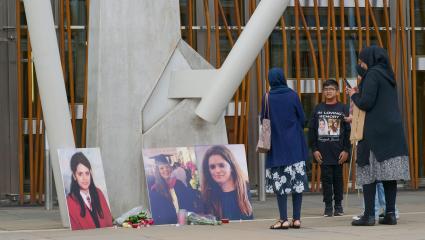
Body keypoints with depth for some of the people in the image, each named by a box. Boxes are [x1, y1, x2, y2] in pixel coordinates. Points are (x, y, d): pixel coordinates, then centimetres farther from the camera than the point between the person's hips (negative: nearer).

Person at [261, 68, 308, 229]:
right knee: (297, 180, 6)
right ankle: (296, 218, 4)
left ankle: (283, 219, -4)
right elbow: (302, 119, 2)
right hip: (295, 145, 1)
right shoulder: (293, 95, -3)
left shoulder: (267, 98, -5)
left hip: (276, 145, -1)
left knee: (280, 183, 2)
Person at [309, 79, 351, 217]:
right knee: (326, 178, 0)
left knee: (338, 178, 6)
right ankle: (328, 206, 5)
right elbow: (311, 131, 6)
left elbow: (348, 131, 0)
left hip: (338, 152, -1)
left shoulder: (343, 109, 2)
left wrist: (346, 150, -6)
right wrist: (314, 149, -2)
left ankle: (338, 206, 15)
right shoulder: (318, 109, 6)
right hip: (323, 152, 1)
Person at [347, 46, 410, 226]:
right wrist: (359, 93, 22)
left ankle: (369, 215, -8)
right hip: (393, 130, 8)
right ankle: (390, 213, 2)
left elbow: (366, 103, -16)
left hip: (374, 131, -8)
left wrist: (354, 95, 3)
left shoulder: (373, 74, -8)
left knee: (368, 173, -5)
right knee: (388, 175, 5)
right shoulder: (387, 74, 17)